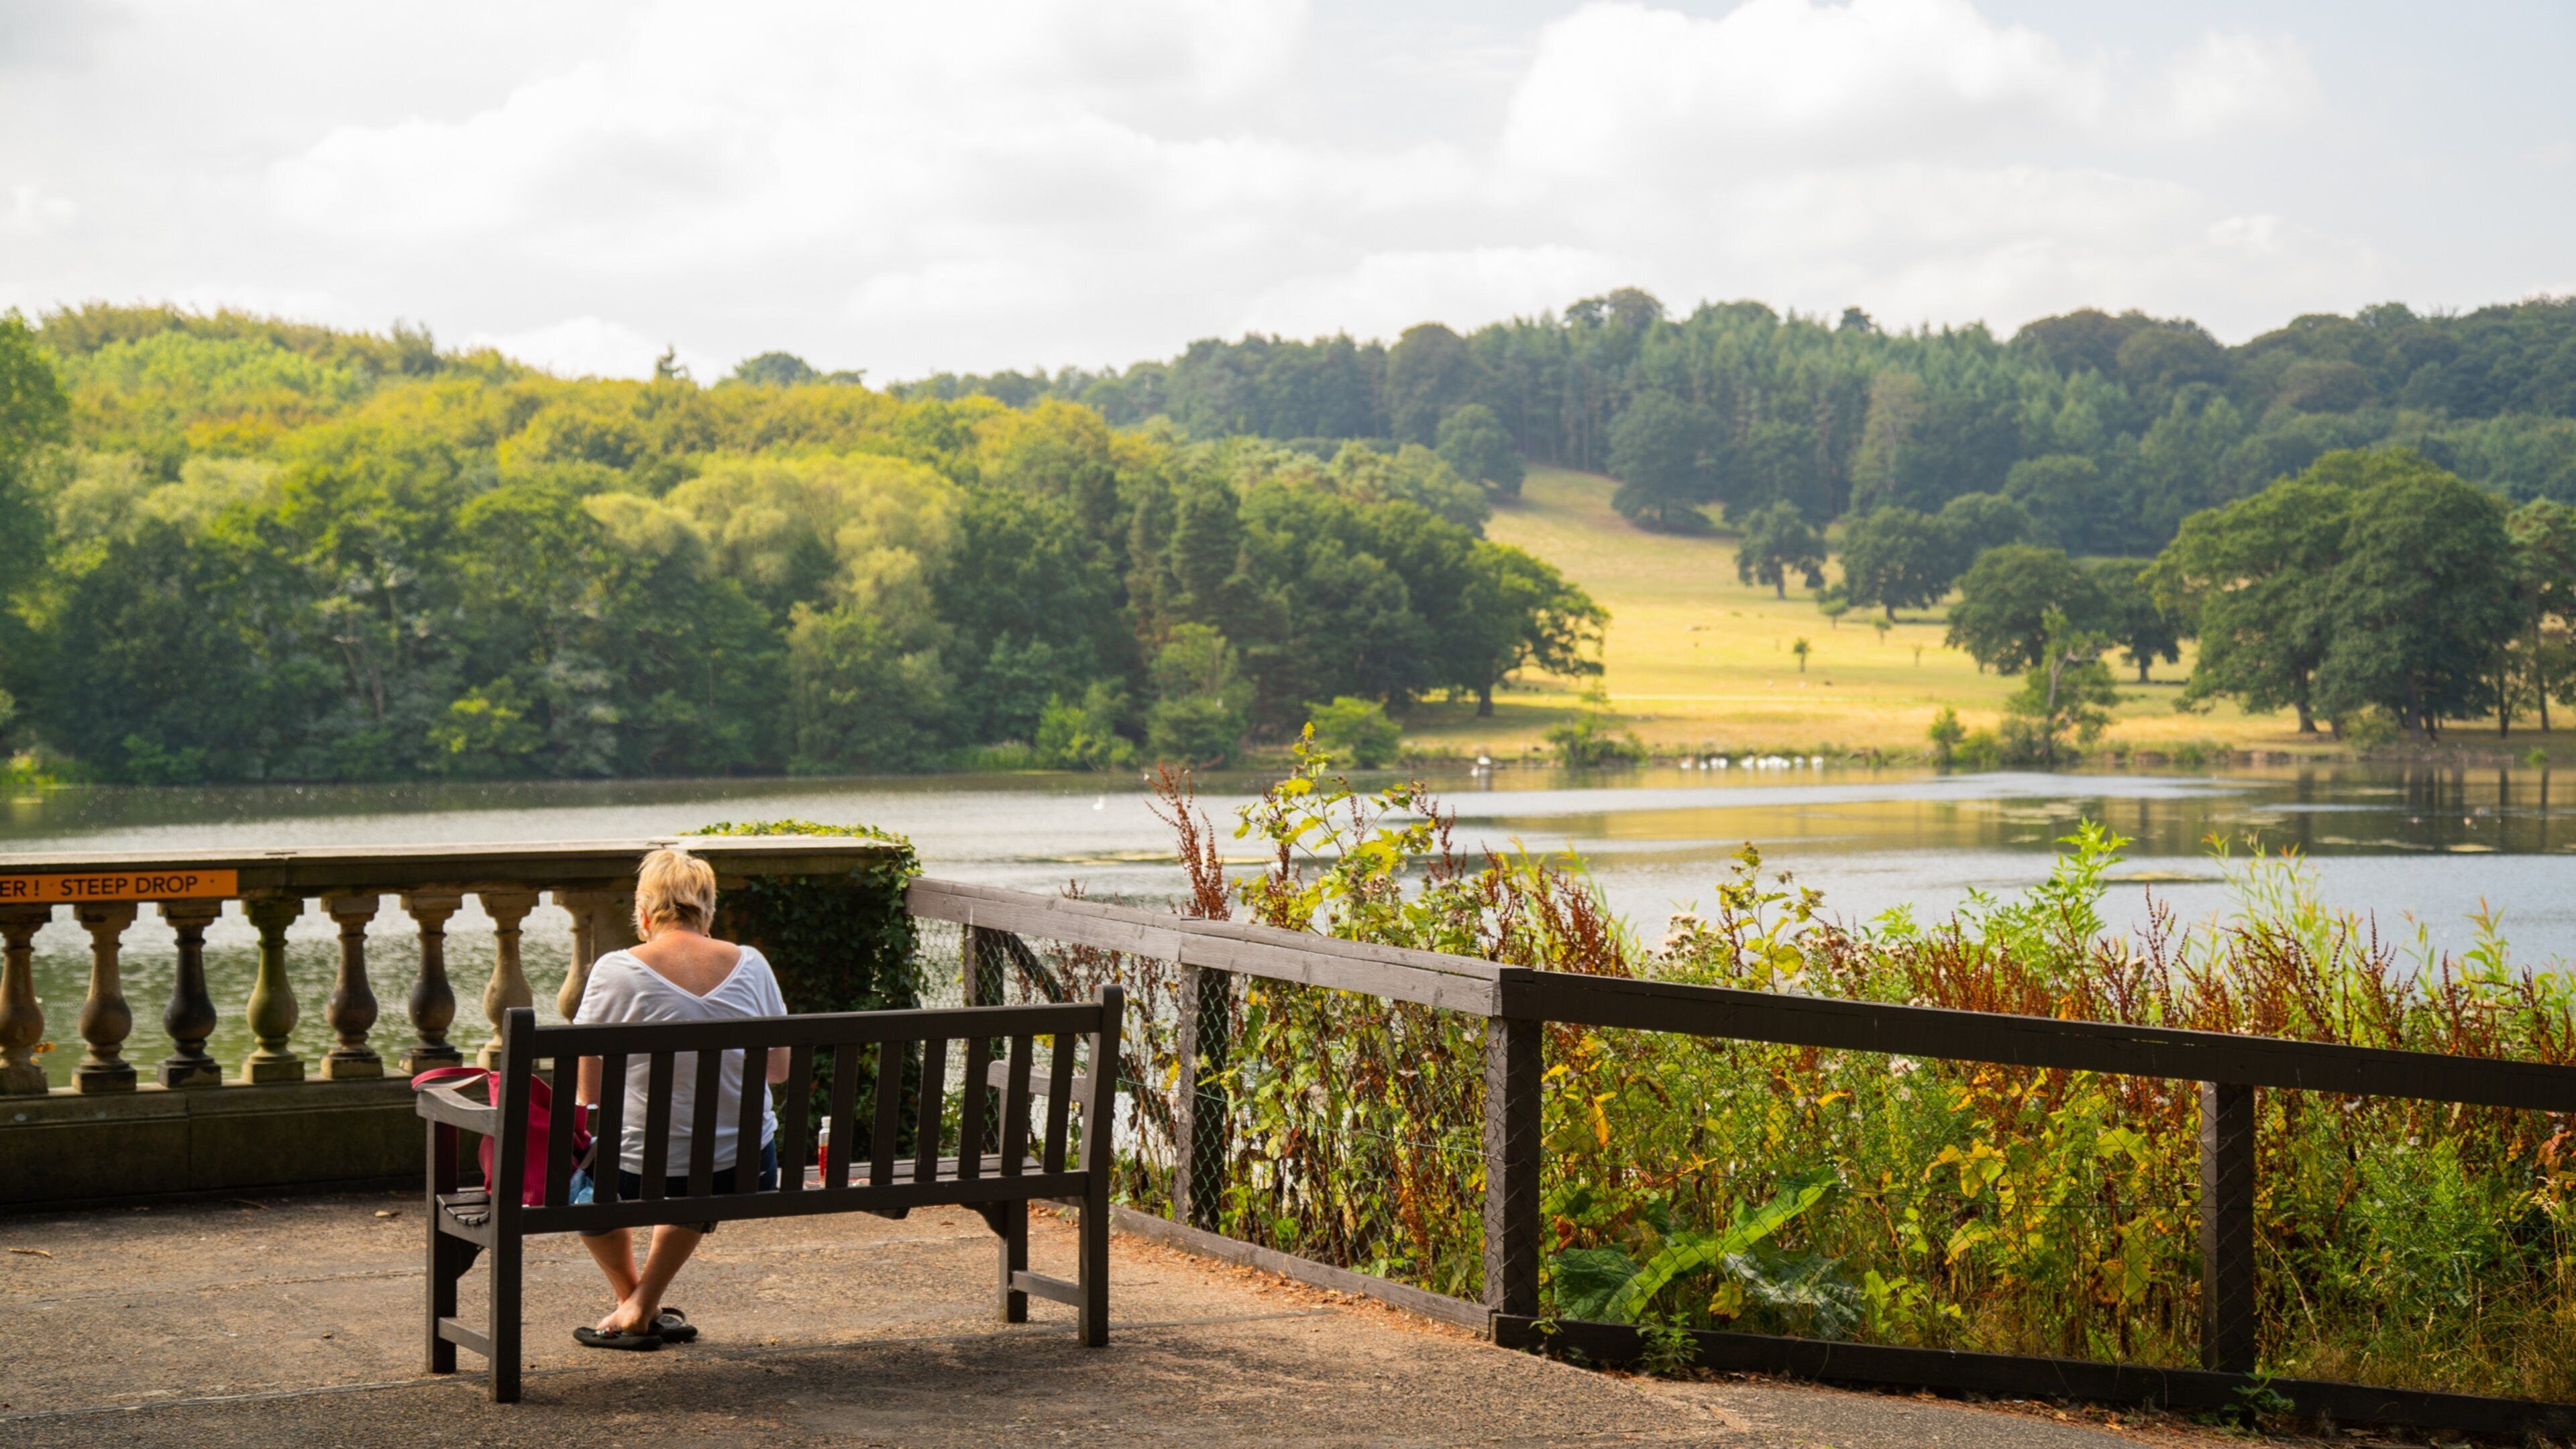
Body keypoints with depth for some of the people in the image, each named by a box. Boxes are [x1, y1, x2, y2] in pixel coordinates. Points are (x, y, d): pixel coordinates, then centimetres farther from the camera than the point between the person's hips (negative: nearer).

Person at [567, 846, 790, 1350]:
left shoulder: (616, 971, -11)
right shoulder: (751, 965, -2)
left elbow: (590, 1093, -5)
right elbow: (780, 1070, 9)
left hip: (645, 1173, -3)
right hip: (748, 1174, 3)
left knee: (583, 1177, 33)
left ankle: (632, 1298, 41)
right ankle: (643, 1309, 38)